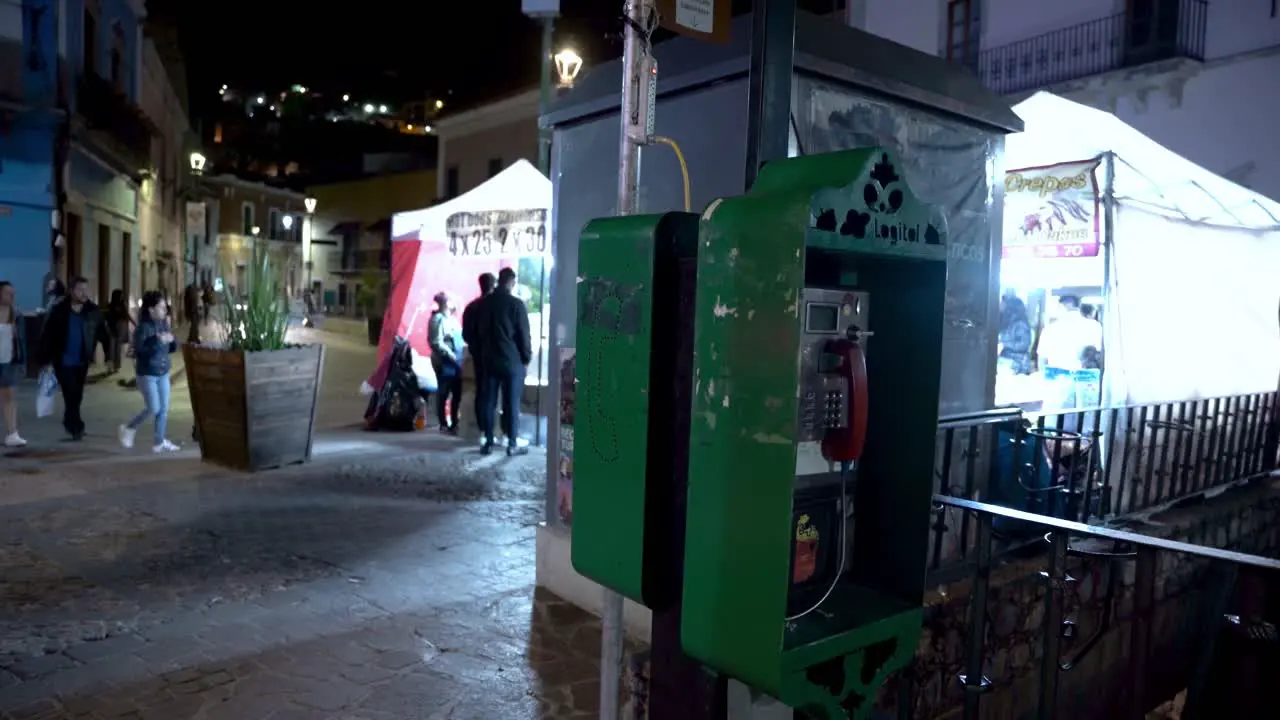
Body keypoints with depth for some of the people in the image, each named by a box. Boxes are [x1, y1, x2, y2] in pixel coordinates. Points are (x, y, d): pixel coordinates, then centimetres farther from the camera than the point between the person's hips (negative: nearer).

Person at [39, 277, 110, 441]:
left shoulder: (93, 311, -2)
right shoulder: (59, 310, -8)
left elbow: (103, 334, 0)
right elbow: (47, 336, -5)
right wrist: (46, 359, -7)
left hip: (82, 361, 3)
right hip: (63, 361, -3)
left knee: (77, 395, 13)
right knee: (70, 394, -7)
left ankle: (69, 422, 32)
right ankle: (77, 426, -2)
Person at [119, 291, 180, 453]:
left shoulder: (163, 324, 5)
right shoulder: (143, 327, -14)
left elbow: (172, 348, 13)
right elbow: (138, 349, -24)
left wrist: (171, 340, -8)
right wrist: (157, 340, -29)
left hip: (163, 373, 7)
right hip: (147, 374, -7)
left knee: (164, 409, 7)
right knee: (153, 409, -6)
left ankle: (159, 442, 15)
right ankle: (129, 428, 18)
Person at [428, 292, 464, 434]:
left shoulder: (451, 318, 16)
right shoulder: (438, 319, -11)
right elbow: (436, 343, -18)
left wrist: (464, 344, 7)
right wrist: (451, 354, -21)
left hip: (456, 361, 9)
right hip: (444, 362, -9)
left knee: (457, 392, 11)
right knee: (444, 393, 0)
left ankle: (454, 423, 21)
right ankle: (444, 424, 9)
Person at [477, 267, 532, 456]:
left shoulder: (485, 303, 8)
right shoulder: (516, 304, -10)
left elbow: (480, 331, 15)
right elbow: (524, 334, -8)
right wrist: (527, 358, 1)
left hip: (489, 359, 5)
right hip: (512, 360, -5)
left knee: (489, 402, 7)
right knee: (512, 403, 0)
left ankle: (488, 442, 9)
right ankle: (512, 444, 2)